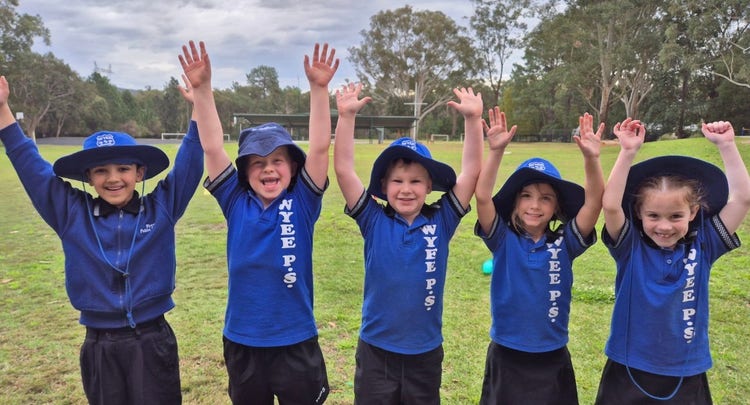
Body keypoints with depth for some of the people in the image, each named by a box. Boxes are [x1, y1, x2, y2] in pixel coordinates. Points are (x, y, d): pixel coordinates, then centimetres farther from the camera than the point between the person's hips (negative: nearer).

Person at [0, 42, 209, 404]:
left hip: (152, 340, -2)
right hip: (99, 345, 2)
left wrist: (199, 106, -18)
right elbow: (32, 167, 4)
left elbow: (189, 164, -8)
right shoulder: (72, 213, 0)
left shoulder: (161, 208, -4)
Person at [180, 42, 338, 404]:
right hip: (242, 344, 2)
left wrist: (319, 88, -26)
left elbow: (320, 147, -18)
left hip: (296, 344, -2)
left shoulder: (302, 203, -7)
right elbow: (212, 147, -11)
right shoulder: (236, 203, -4)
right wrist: (202, 90, -20)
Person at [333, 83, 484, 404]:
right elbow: (343, 170, -16)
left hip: (425, 353, 1)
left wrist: (473, 119, -21)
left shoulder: (441, 222, -6)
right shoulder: (374, 221, -9)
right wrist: (346, 116, -23)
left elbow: (471, 173, -12)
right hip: (376, 351, -1)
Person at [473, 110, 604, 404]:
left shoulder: (565, 243, -4)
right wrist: (496, 151, -31)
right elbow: (482, 196, -21)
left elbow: (594, 202, -17)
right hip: (506, 358, -1)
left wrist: (591, 157, -31)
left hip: (552, 360, 1)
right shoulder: (503, 240, -8)